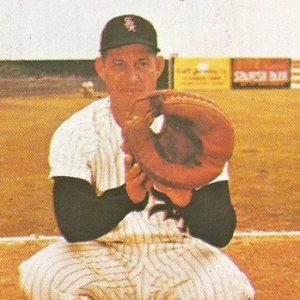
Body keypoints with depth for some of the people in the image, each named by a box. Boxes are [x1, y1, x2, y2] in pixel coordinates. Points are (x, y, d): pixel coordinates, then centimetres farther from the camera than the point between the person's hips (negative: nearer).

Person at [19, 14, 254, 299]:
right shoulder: (75, 133, -8)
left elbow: (221, 233, -17)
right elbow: (72, 226, -20)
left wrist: (185, 197, -40)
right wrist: (128, 196, -39)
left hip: (179, 252, -1)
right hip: (102, 254, 1)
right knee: (39, 276, -28)